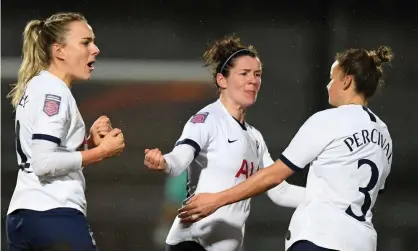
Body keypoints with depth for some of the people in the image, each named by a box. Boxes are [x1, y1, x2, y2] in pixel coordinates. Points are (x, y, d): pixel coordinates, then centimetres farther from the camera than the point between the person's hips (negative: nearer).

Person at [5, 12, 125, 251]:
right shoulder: (53, 91, -10)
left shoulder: (37, 87, 20)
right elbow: (44, 163, -20)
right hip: (54, 216, -10)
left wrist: (90, 141, 8)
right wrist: (102, 151, -11)